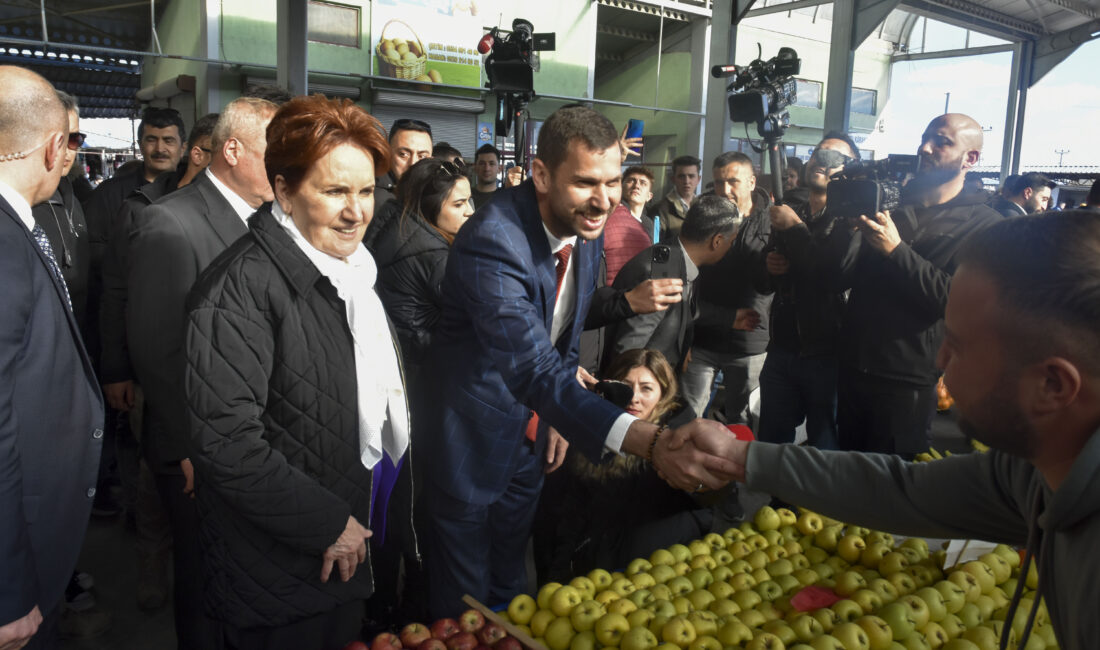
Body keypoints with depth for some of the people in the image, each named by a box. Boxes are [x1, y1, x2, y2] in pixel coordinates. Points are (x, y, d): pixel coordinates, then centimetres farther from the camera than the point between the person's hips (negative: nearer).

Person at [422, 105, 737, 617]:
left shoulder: (587, 230, -6)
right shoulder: (491, 242, -32)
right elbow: (534, 370, -42)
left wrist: (560, 417, 8)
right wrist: (650, 441, -52)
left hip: (532, 436, 7)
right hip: (474, 441, -7)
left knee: (510, 584, 25)